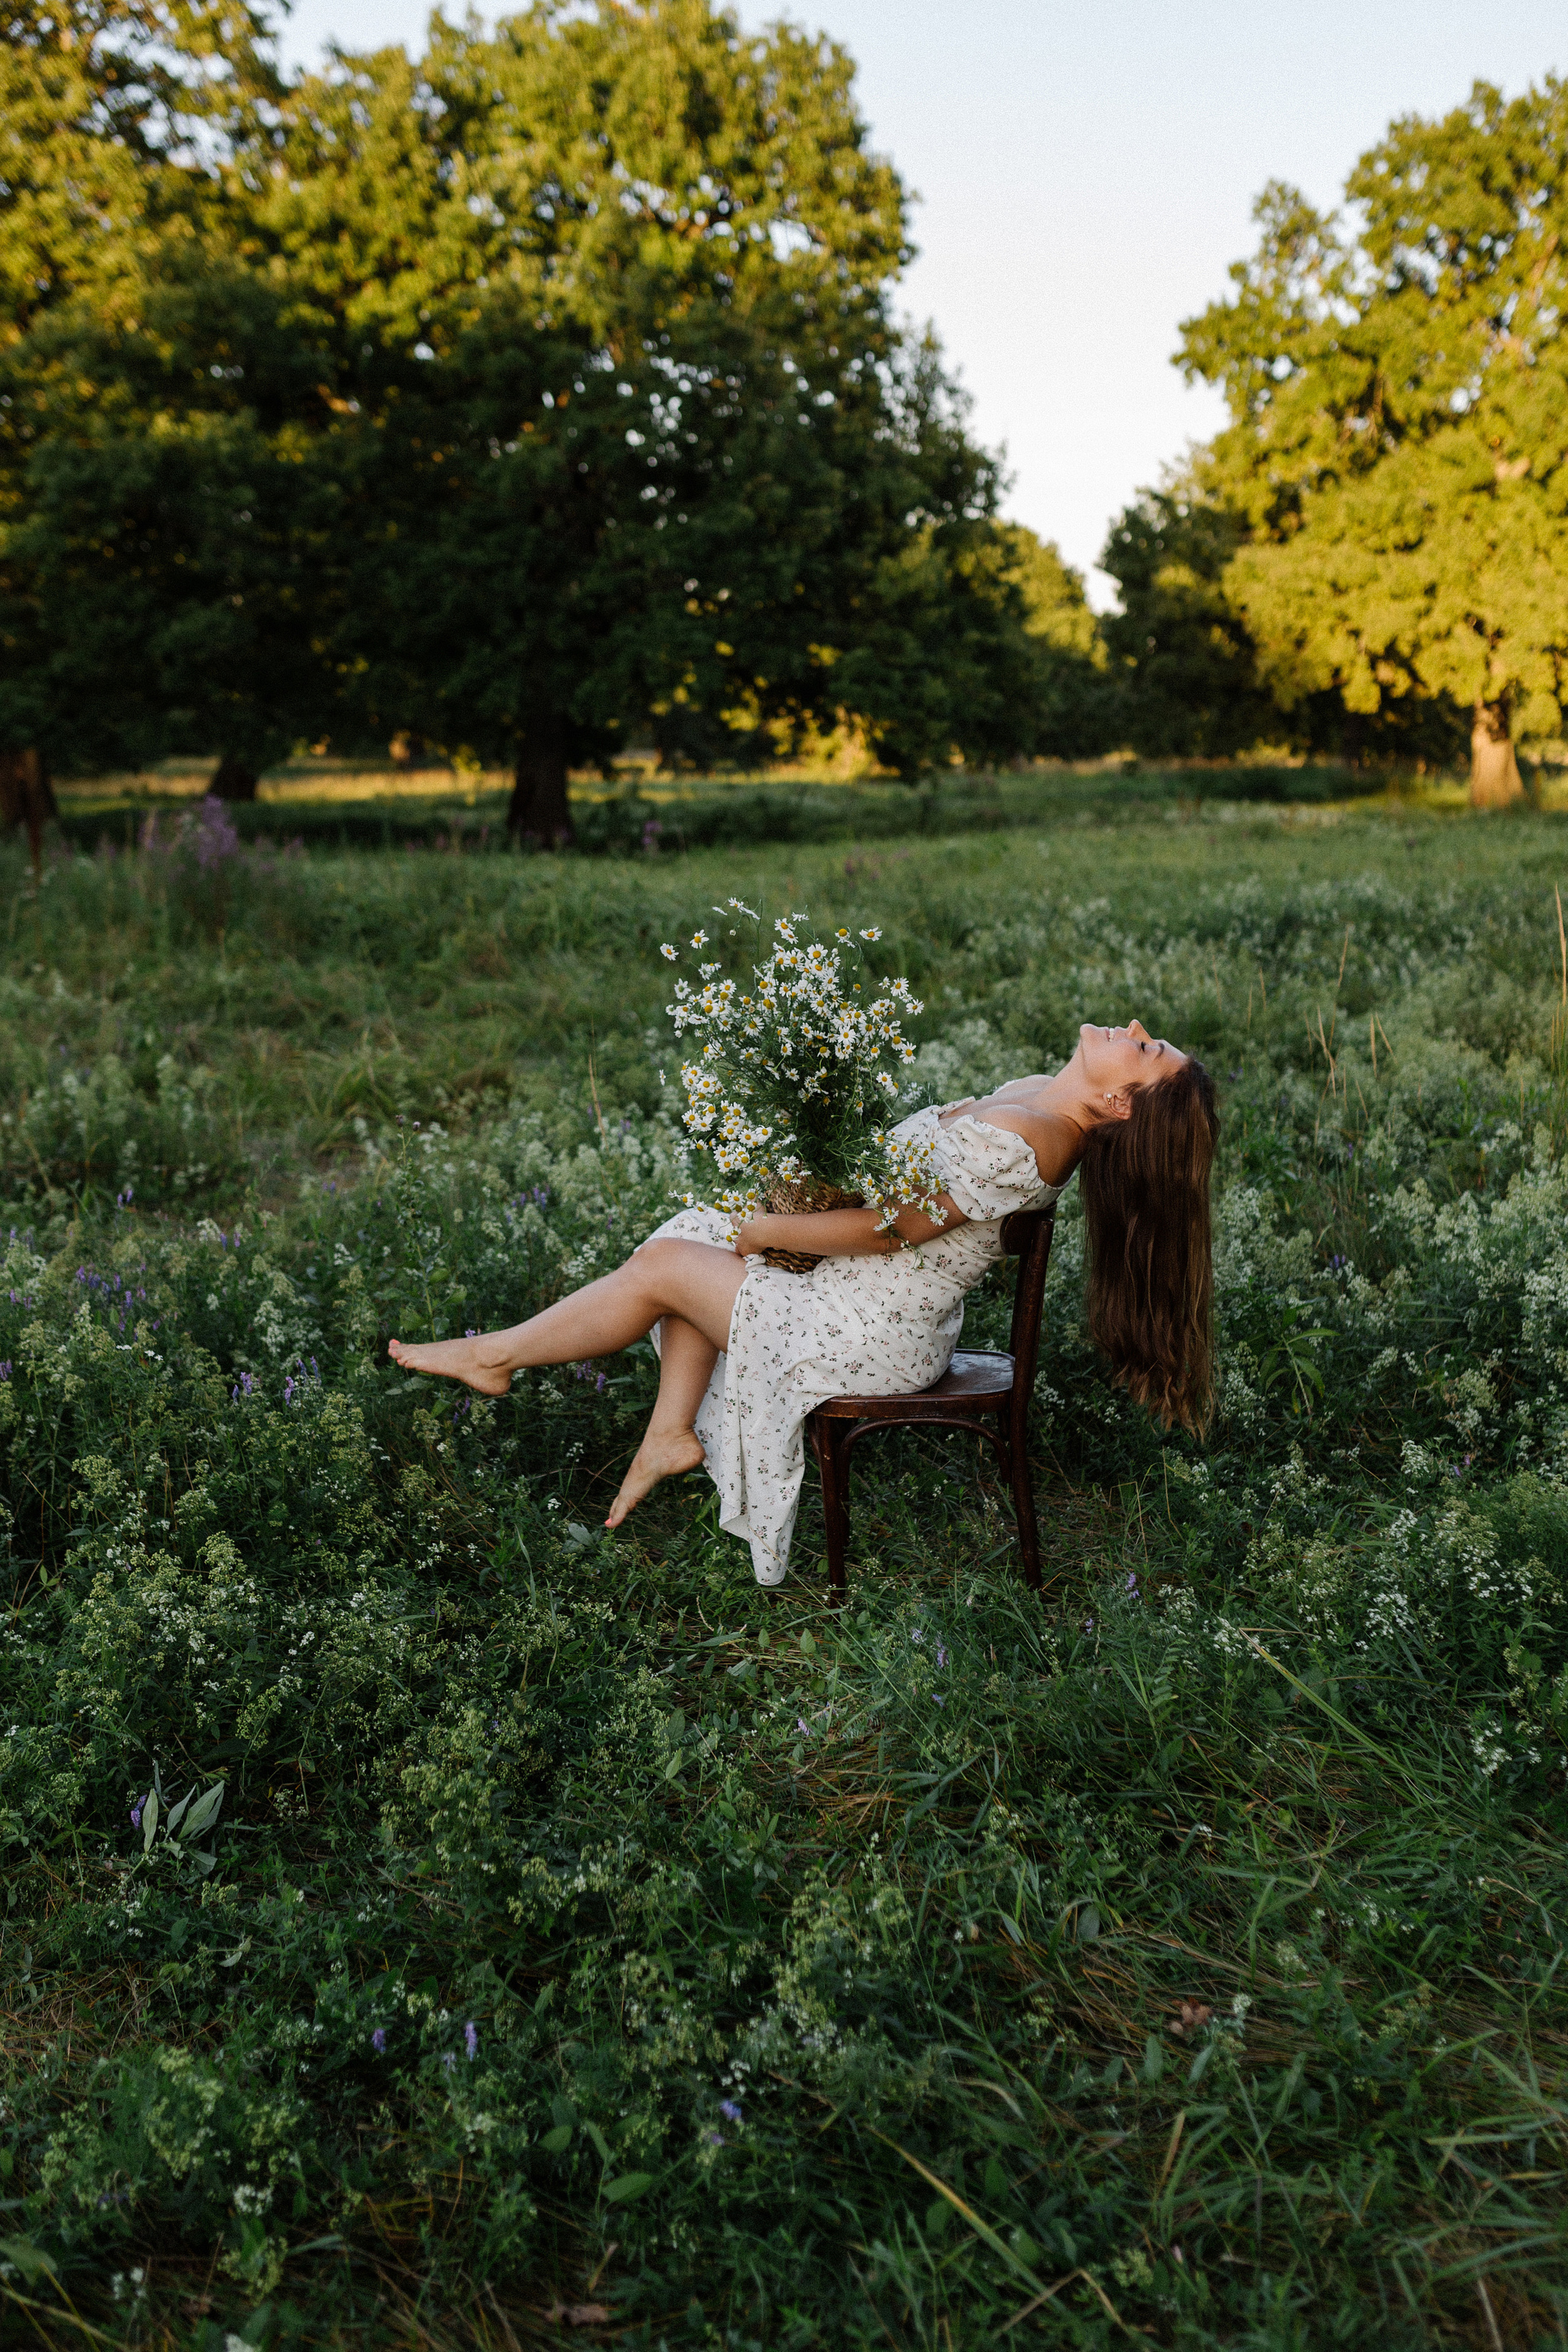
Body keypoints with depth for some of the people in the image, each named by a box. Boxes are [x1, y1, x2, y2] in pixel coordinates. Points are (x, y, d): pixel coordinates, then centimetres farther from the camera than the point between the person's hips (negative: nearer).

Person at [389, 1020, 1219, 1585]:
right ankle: (672, 1432, 13)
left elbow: (889, 1228, -24)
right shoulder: (1036, 1096, 1)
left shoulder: (1019, 1142, -29)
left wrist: (765, 1233, -9)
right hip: (889, 1302, 9)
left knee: (660, 1267, -1)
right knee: (696, 1230, 13)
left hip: (866, 1334, -9)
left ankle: (496, 1354, 20)